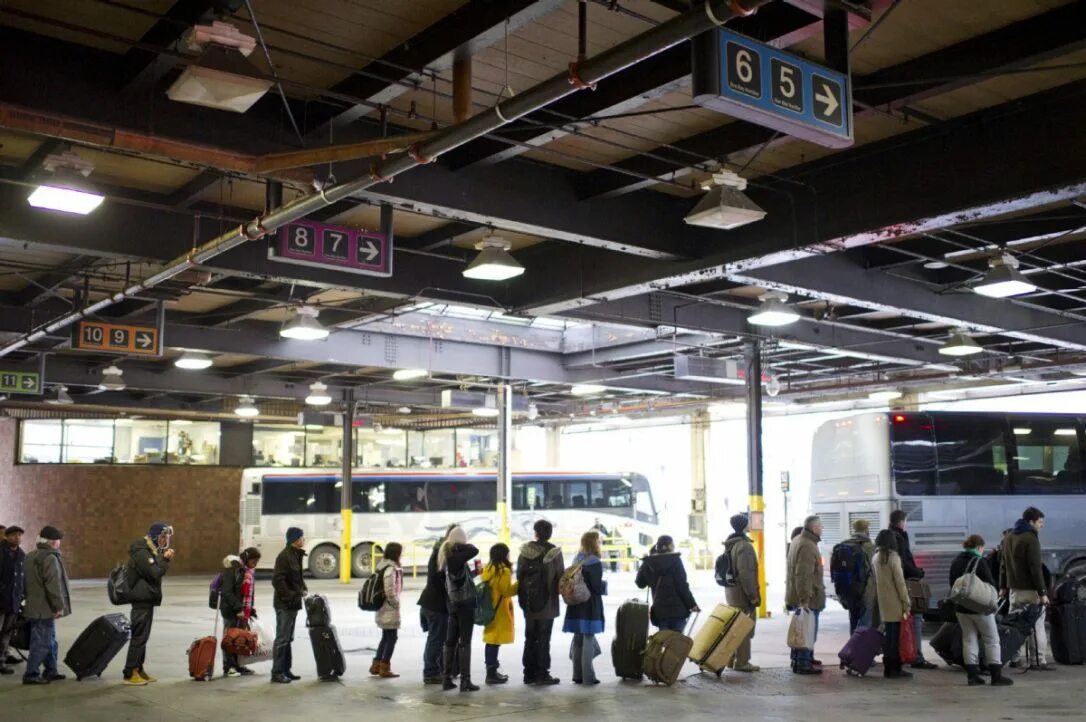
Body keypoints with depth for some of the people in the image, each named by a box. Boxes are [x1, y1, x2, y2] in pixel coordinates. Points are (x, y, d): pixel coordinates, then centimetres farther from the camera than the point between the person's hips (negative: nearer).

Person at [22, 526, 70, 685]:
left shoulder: (31, 556, 13)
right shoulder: (50, 558, -18)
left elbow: (31, 582, 19)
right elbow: (53, 585, -22)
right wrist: (59, 606, -15)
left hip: (34, 605, 10)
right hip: (45, 608, -10)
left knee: (50, 641, 18)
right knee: (42, 643, -3)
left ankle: (50, 671, 24)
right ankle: (30, 675, 1)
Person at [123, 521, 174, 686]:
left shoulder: (150, 551, 16)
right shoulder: (141, 552, -16)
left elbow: (157, 572, 15)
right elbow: (154, 573, -21)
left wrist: (164, 560, 0)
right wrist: (166, 560, -10)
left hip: (147, 599, 10)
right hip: (142, 599, -10)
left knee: (142, 636, 14)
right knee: (139, 636, -7)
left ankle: (139, 669, 21)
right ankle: (130, 674, -3)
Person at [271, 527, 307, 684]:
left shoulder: (296, 555, 13)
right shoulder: (284, 556, -17)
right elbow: (278, 580, -23)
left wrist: (303, 589, 6)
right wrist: (291, 596, -21)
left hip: (293, 604, 10)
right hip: (284, 605, -10)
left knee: (288, 638, 15)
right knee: (282, 639, -4)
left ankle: (286, 670, 23)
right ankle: (277, 673, 2)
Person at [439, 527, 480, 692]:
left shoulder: (447, 557, 9)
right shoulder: (456, 557, -17)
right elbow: (474, 550, -28)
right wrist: (460, 545, -14)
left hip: (453, 604, 8)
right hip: (465, 604, -8)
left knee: (451, 642, 11)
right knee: (465, 642, -4)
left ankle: (447, 679, 15)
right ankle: (465, 681, -3)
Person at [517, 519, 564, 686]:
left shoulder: (525, 551, -1)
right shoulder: (554, 552, -11)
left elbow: (519, 575, 3)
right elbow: (560, 577, -6)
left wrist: (523, 597, 12)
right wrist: (555, 593, 12)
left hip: (528, 603, 4)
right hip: (547, 603, -4)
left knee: (530, 639, 14)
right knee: (543, 639, 3)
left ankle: (529, 673, 18)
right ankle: (542, 674, 3)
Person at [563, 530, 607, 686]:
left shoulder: (577, 560, 8)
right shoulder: (595, 563, -14)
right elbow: (597, 586, -16)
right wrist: (605, 585, 3)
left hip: (576, 604, 7)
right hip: (590, 605, -7)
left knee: (578, 639, 13)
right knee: (588, 639, -2)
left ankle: (578, 674, 17)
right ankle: (588, 677, 0)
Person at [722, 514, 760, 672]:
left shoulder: (730, 545, 13)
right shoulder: (744, 546, -17)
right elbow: (746, 574, -22)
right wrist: (753, 596, -18)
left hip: (730, 590, 9)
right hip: (742, 592, -9)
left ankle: (732, 659, 23)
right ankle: (742, 662, 0)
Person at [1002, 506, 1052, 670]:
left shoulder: (1009, 537, 15)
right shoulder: (1031, 538, -13)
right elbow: (1035, 568, -18)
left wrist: (1004, 586, 22)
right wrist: (1042, 593, -16)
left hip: (1013, 589, 8)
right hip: (1029, 589, -8)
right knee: (1037, 625, -2)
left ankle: (1015, 659, 14)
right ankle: (1039, 661, -4)